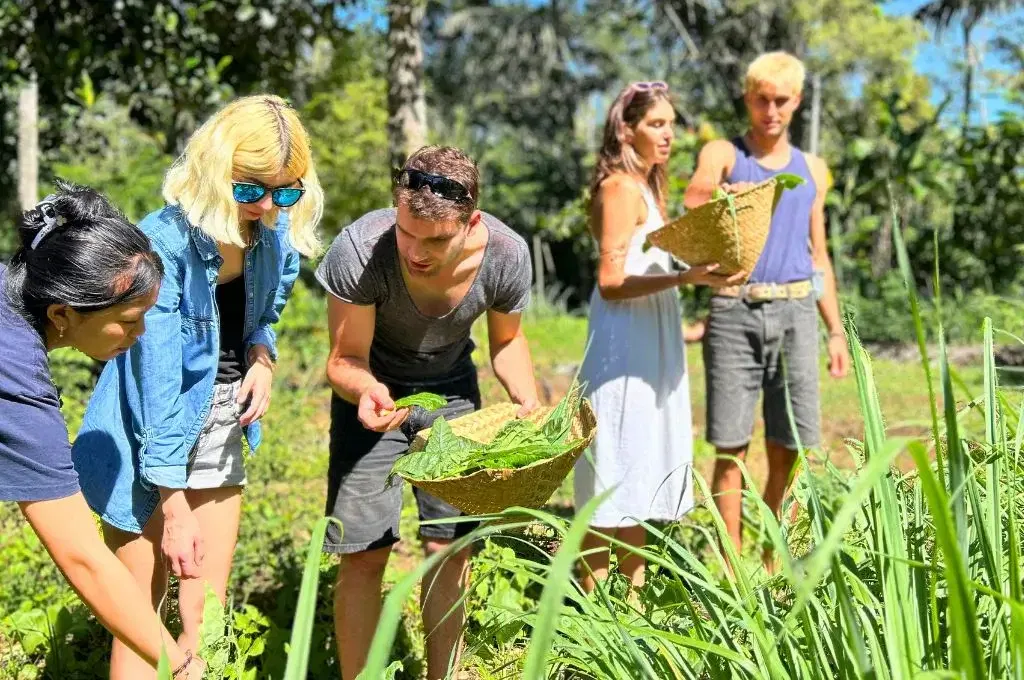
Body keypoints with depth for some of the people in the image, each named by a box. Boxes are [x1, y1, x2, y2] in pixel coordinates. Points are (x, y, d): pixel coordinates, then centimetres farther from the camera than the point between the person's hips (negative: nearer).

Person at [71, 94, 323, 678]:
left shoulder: (277, 236, -5)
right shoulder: (166, 242, -24)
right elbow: (158, 382, -25)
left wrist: (262, 357, -10)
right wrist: (174, 506, -25)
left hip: (220, 427, 6)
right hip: (150, 435, -5)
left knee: (207, 613, 10)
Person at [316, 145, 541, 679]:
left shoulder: (507, 255, -25)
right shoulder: (360, 250, -34)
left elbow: (506, 341, -3)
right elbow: (344, 358, -20)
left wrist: (530, 403, -19)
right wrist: (366, 390, -43)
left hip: (452, 391, 2)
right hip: (375, 390, -2)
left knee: (451, 546, 5)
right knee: (364, 553, -7)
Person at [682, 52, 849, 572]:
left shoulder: (812, 169, 18)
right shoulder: (722, 154, 8)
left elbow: (818, 256, 21)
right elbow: (694, 200, -14)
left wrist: (836, 330, 14)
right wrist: (724, 192, -37)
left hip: (795, 312, 3)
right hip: (734, 310, -3)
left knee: (787, 450, 3)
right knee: (730, 447, -3)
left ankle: (772, 563, 14)